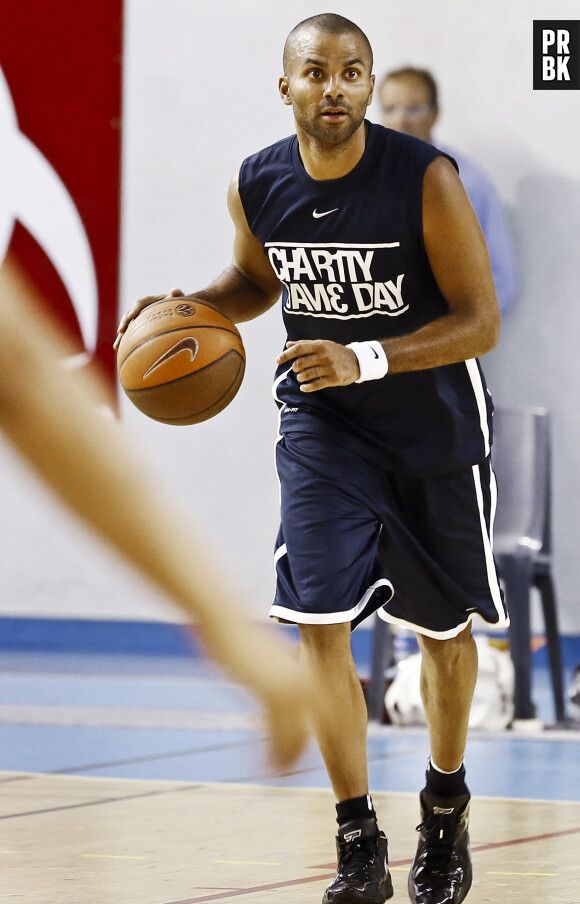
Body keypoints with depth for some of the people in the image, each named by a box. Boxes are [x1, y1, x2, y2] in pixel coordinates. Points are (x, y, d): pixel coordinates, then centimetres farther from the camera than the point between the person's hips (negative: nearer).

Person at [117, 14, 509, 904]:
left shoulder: (427, 179, -23)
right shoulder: (257, 186, -11)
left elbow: (481, 322, -21)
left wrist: (364, 359, -33)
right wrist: (195, 309, -10)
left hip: (435, 422, -2)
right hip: (322, 425, 2)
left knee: (444, 629, 13)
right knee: (319, 622, -14)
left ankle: (446, 811, 37)